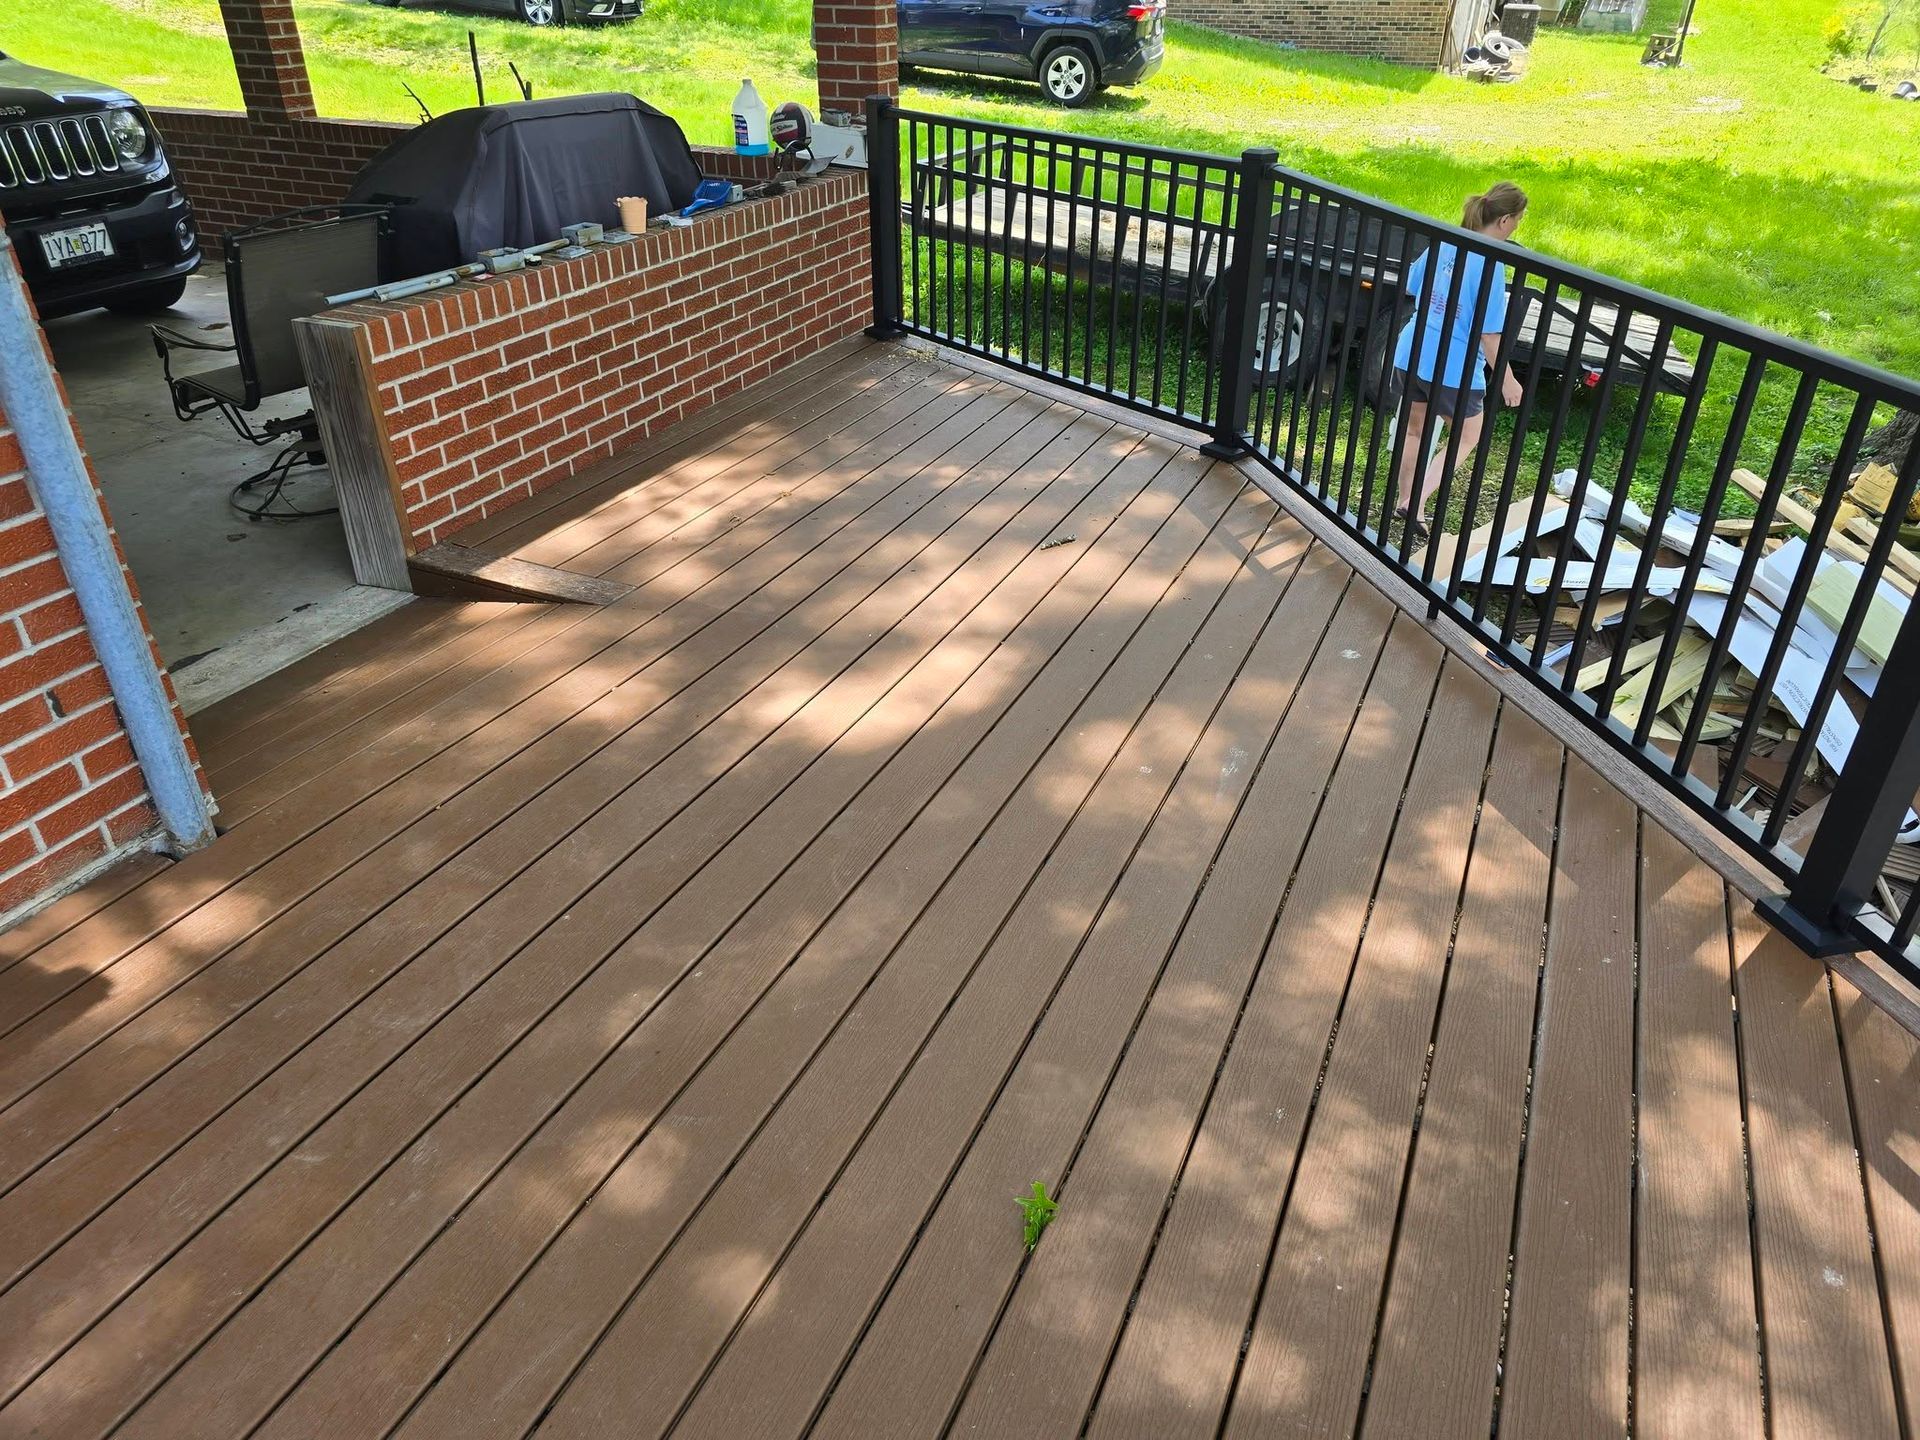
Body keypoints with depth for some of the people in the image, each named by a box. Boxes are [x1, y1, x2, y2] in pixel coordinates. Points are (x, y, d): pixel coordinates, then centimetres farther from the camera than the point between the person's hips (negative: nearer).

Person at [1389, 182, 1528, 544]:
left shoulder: (1442, 243, 1)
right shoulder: (1489, 264, -18)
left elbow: (1411, 286, 15)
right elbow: (1489, 333, -17)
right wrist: (1507, 379, -7)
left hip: (1410, 355, 6)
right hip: (1454, 369, -6)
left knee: (1415, 429, 24)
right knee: (1469, 437, 15)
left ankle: (1406, 502, 36)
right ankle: (1415, 504, 5)